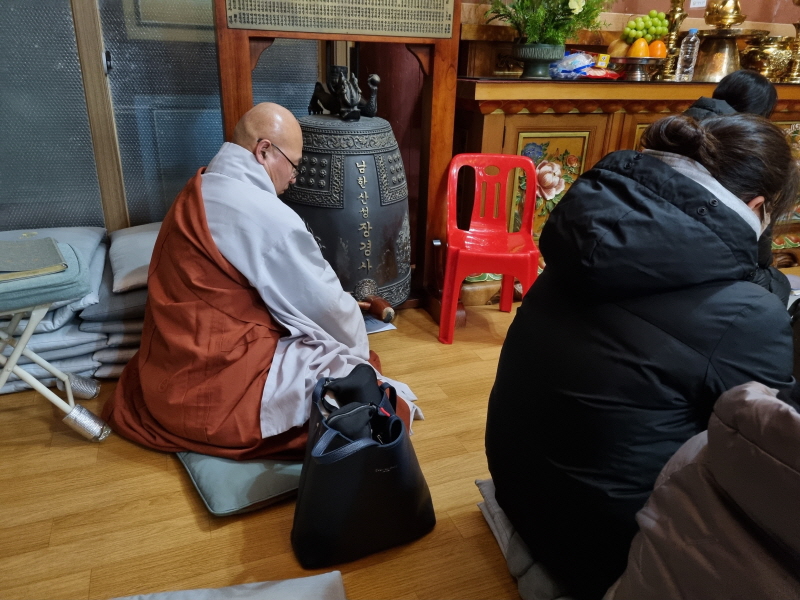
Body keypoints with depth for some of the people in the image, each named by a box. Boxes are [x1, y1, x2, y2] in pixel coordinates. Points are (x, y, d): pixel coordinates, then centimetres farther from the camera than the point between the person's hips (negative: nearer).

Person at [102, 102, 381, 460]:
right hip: (216, 391, -10)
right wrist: (359, 351, 8)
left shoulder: (197, 194, 8)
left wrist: (339, 304, 16)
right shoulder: (267, 215, -21)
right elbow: (325, 305, -10)